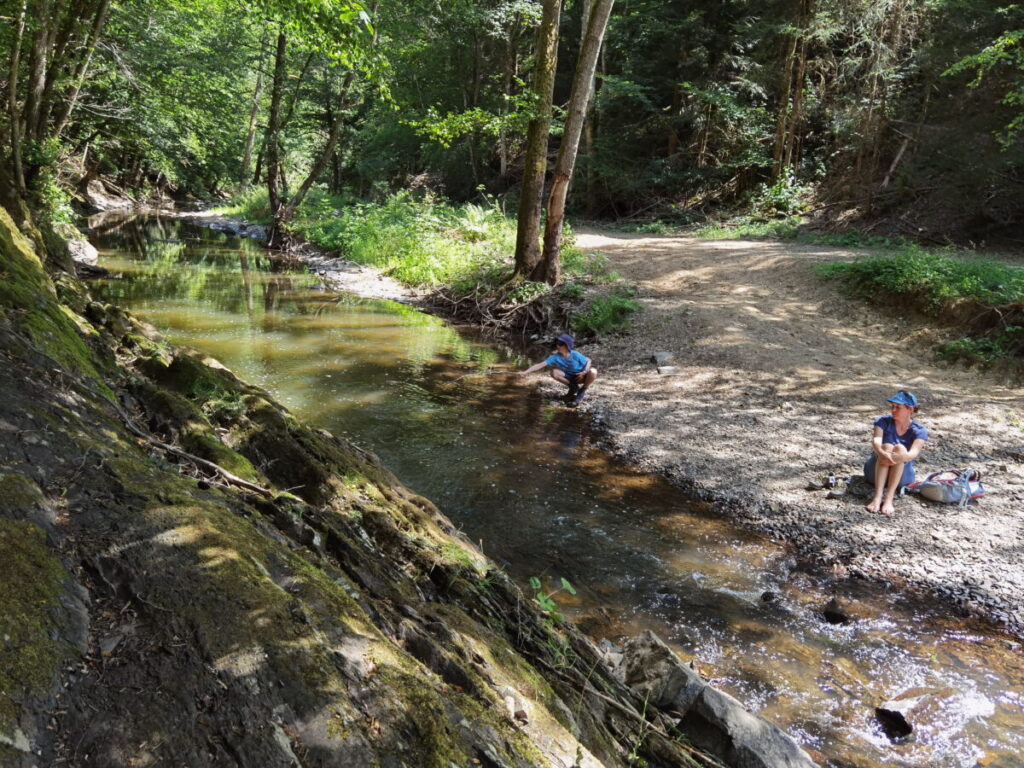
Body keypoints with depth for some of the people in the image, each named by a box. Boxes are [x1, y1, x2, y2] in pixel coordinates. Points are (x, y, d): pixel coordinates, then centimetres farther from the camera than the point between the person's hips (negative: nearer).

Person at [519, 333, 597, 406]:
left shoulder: (575, 355, -26)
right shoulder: (556, 357, -22)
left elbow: (588, 361, -10)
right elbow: (541, 365, -31)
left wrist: (584, 372, -29)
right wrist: (526, 372, -43)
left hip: (581, 376, -3)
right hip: (570, 377, 3)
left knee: (593, 372, -34)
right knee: (554, 372, -23)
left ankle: (582, 391, -5)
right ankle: (573, 388, 0)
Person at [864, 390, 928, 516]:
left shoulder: (919, 431, -5)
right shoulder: (883, 422, -3)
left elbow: (913, 453, -25)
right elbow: (876, 442, -23)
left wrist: (897, 457, -48)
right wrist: (882, 453, -47)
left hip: (901, 476, 0)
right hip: (875, 473, 0)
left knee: (900, 448, -28)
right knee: (887, 446, -29)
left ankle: (888, 499, -43)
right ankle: (877, 497, -44)